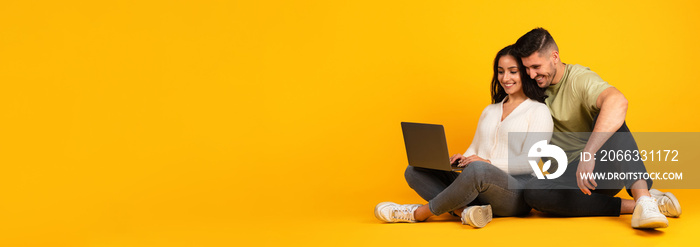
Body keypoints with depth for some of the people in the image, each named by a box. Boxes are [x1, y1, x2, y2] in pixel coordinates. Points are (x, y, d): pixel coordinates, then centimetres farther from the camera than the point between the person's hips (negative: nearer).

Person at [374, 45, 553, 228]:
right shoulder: (489, 110, 27)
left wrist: (488, 163, -20)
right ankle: (464, 210, -31)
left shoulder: (539, 111, 4)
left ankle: (420, 213, -23)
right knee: (414, 171, -8)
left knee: (478, 170, -41)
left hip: (516, 191, -7)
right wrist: (462, 160, 2)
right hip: (479, 192, 7)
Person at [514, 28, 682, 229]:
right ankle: (630, 206, -29)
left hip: (603, 167, -4)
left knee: (606, 113, -32)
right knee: (533, 190, -31)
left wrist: (588, 154, -47)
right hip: (571, 177, 4)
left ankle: (643, 198, -46)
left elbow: (618, 102, -36)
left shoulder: (580, 79, -13)